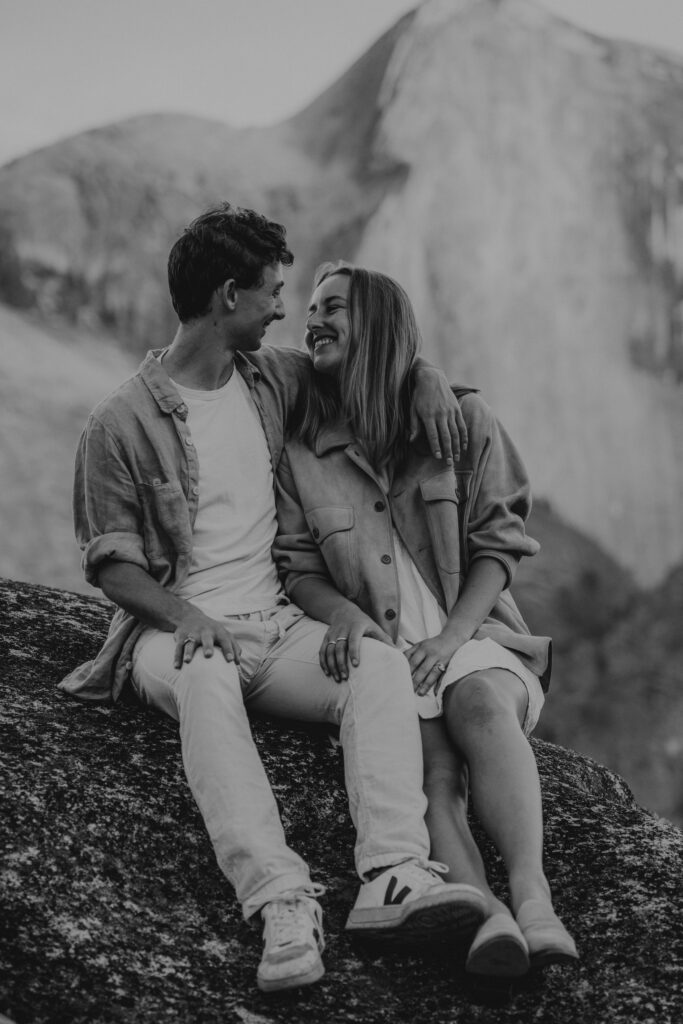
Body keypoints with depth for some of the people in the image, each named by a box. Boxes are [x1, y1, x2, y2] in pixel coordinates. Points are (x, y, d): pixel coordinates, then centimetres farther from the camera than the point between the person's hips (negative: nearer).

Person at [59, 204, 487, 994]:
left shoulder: (272, 379, 14)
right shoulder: (121, 424, -3)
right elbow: (110, 561, -3)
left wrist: (423, 379, 9)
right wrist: (187, 616, -20)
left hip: (273, 621, 5)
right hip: (173, 630, -5)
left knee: (380, 664, -26)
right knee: (207, 679, -41)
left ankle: (393, 877, -43)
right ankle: (282, 903, -53)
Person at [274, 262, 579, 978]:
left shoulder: (461, 418, 9)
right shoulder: (302, 454, 13)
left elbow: (497, 546, 4)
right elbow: (298, 568, 11)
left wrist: (452, 637, -11)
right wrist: (344, 613, -12)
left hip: (473, 633, 0)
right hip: (379, 650, 1)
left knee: (479, 702, -36)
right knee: (432, 758, -31)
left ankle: (532, 897, -52)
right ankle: (485, 914, -54)